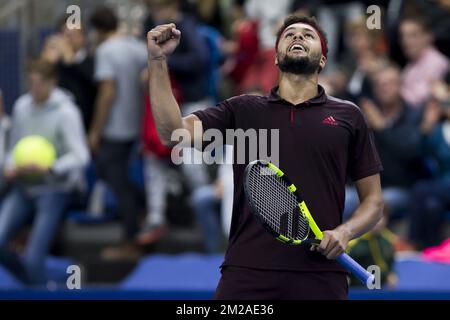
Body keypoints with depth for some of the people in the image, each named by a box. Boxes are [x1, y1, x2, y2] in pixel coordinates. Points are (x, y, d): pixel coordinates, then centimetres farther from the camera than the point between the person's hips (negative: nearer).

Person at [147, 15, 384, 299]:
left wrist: (345, 232, -7)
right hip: (247, 274, 0)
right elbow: (173, 132, 0)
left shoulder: (348, 116, 12)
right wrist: (159, 61, -8)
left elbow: (373, 200, 13)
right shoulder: (242, 110, 13)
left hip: (320, 277, 0)